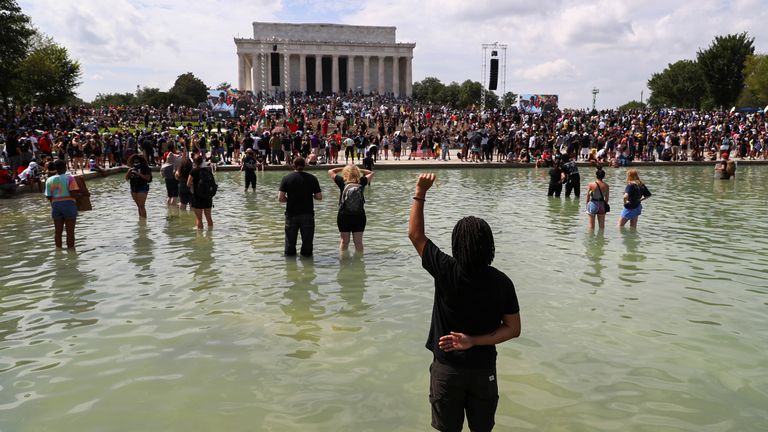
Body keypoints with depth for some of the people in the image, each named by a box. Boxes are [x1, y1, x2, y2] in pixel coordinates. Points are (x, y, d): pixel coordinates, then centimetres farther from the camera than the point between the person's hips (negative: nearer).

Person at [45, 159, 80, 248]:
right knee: (70, 231, 4)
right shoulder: (69, 178, -9)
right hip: (69, 204, -4)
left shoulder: (49, 180, 4)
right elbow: (74, 194, -18)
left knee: (58, 231, 12)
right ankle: (70, 249, 8)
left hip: (55, 205, 4)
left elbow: (48, 197, 2)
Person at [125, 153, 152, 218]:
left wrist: (139, 174, -20)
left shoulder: (145, 168, -5)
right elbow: (126, 178, 11)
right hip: (133, 189, 6)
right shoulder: (132, 168, 13)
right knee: (139, 206, 12)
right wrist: (129, 171, -6)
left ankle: (144, 220, -12)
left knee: (142, 206, -12)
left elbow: (148, 178, -14)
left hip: (142, 188, -6)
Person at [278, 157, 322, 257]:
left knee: (290, 242, 13)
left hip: (291, 214, 0)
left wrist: (289, 199, 9)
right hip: (307, 214, 0)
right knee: (307, 241, 11)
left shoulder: (286, 179, -4)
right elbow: (319, 197, -4)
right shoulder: (312, 178, -2)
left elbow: (280, 198, -10)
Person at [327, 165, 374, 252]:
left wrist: (343, 168, 13)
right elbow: (371, 173, 15)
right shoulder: (361, 182, -4)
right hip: (359, 216, 1)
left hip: (343, 216, 0)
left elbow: (330, 171, 7)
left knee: (344, 241, 10)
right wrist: (358, 170, 12)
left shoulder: (342, 182, -7)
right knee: (358, 242, 8)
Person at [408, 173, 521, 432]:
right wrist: (474, 341, -11)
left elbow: (415, 234, -6)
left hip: (447, 367, -1)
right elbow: (513, 329, -8)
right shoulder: (502, 282, -12)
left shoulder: (446, 271, -18)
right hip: (484, 369, 2)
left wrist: (420, 193, 0)